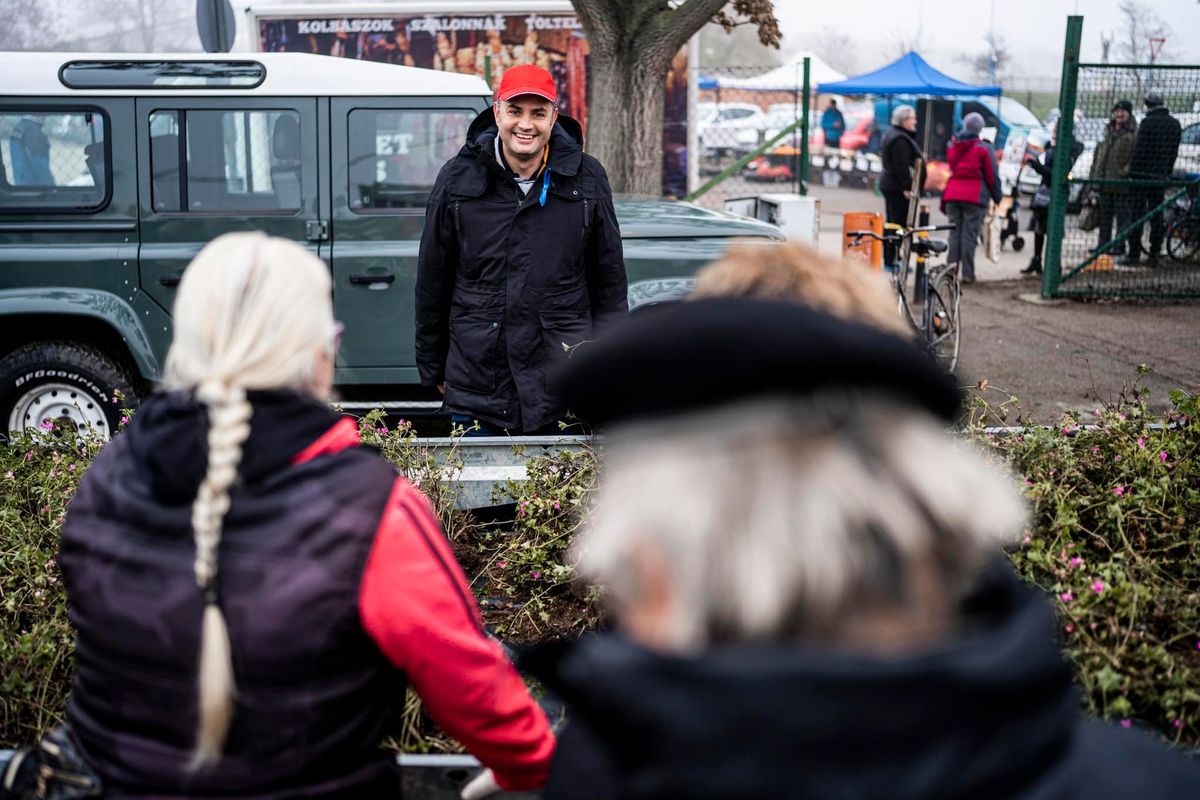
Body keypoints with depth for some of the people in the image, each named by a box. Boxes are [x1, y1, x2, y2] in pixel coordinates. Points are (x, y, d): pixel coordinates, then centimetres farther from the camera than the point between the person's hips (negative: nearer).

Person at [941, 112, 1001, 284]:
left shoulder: (953, 145, 12)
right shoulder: (984, 148, -4)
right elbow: (992, 176, -2)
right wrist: (997, 197, 5)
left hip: (952, 194, 4)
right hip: (975, 196, -4)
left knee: (954, 233, 9)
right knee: (970, 234, -1)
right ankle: (967, 273, 1)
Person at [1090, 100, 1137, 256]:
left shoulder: (1134, 133, -5)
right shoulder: (1108, 130, 16)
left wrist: (1128, 170, -20)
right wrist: (1093, 175, 17)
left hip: (1122, 182, -7)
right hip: (1104, 180, 7)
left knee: (1122, 215, -2)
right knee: (1104, 214, 11)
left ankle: (1120, 246, 2)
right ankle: (1103, 243, 19)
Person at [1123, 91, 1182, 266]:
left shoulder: (1148, 122, -12)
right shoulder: (1175, 124, 10)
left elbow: (1139, 149, -14)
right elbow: (1174, 153, 14)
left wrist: (1132, 171, -8)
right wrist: (1167, 174, 20)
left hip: (1142, 173, -6)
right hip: (1160, 176, 6)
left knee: (1137, 214, -4)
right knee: (1157, 215, 9)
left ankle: (1134, 255, -6)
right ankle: (1154, 256, 10)